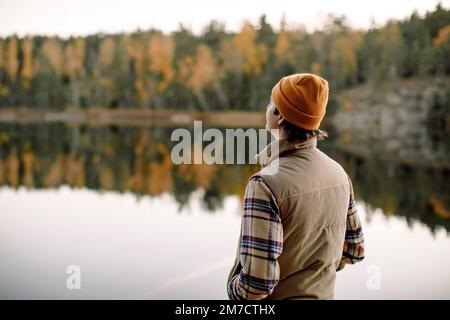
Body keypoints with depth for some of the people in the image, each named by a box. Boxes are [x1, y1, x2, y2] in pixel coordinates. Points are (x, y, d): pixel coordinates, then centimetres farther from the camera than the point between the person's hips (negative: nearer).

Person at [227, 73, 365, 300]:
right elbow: (353, 250, 7)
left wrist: (232, 289, -8)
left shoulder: (266, 185, -26)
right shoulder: (338, 173, -4)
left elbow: (258, 281, -28)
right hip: (324, 293, 6)